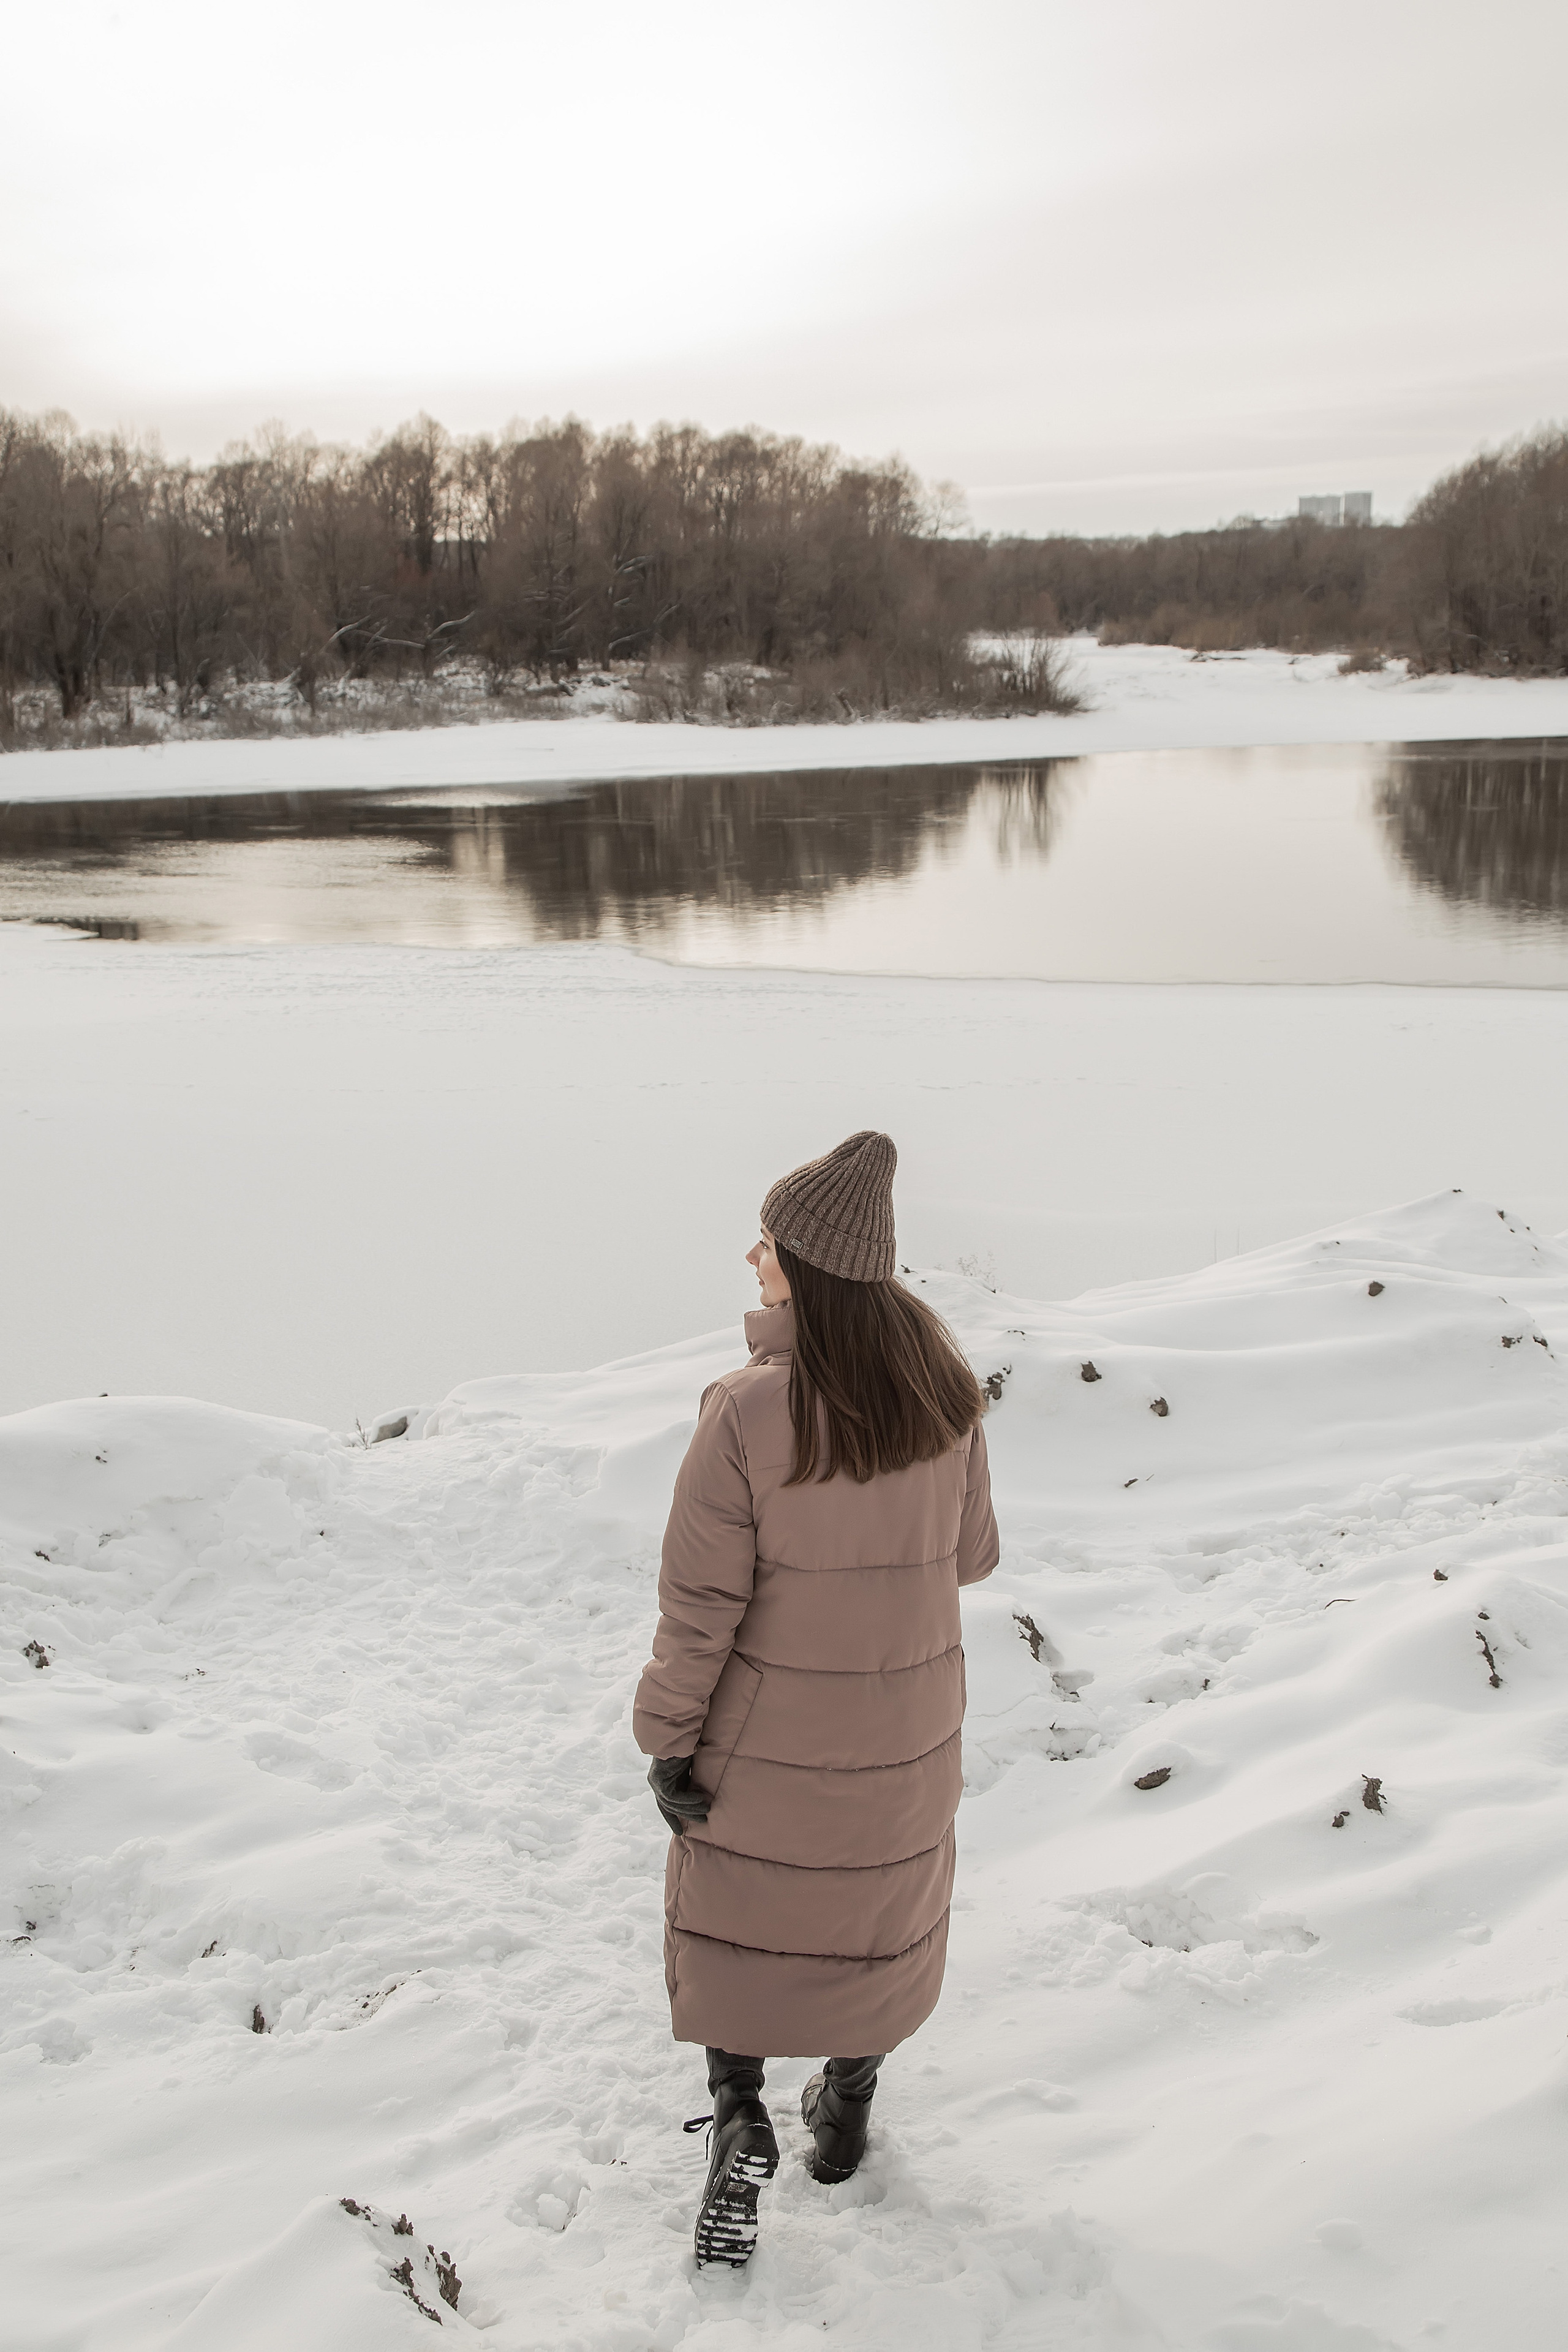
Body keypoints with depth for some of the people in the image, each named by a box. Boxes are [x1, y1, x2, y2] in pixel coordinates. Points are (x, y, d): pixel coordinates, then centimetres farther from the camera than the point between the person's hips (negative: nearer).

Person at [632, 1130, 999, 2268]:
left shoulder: (749, 1412, -26)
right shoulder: (946, 1386, -13)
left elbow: (702, 1604, -20)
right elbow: (971, 1554, 0)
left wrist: (668, 1742, -8)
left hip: (770, 1736, -3)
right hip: (907, 1730, 4)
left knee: (734, 1916, 20)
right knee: (882, 1907, 24)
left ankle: (741, 2116, 16)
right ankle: (846, 2112, 40)